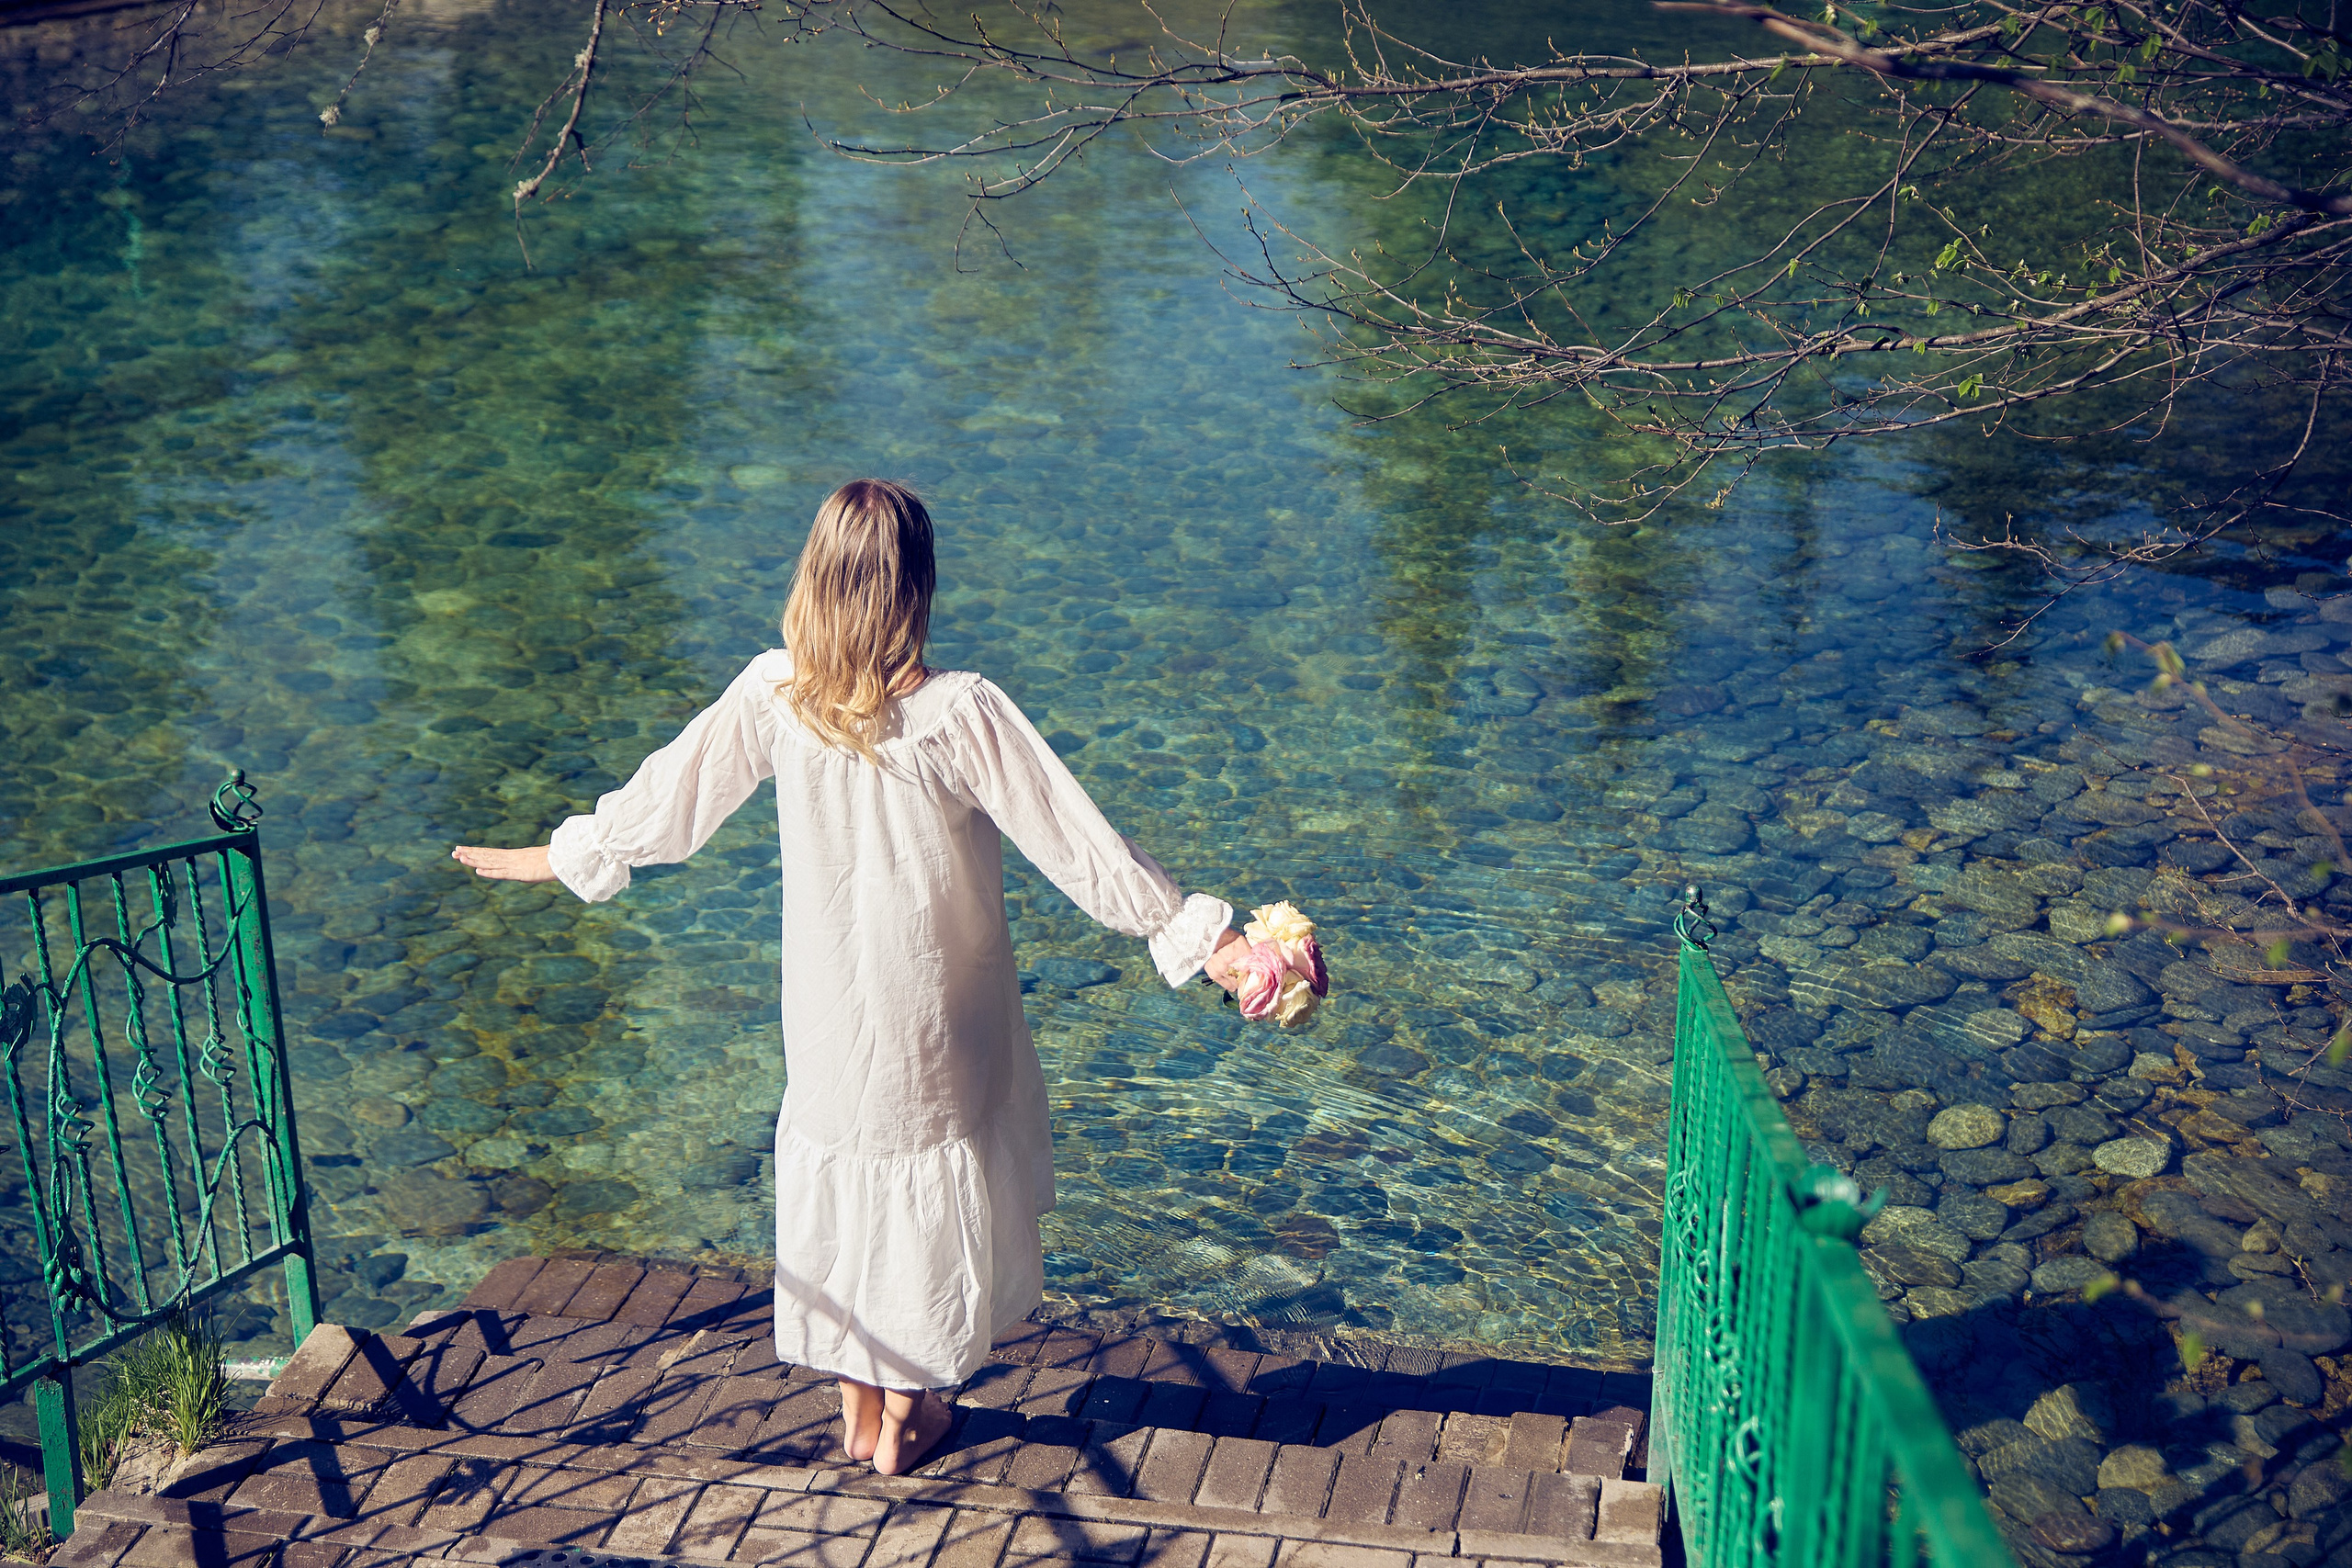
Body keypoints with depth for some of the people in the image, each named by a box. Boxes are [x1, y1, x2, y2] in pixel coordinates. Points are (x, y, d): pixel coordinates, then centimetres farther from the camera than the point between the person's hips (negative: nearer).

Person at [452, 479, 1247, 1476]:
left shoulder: (772, 695, -13)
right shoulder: (958, 713, -23)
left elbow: (667, 794, 1)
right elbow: (1078, 842, -22)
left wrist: (564, 856, 19)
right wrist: (1199, 938, -17)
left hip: (827, 1010, 3)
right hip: (935, 1011, -3)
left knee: (838, 1171, 21)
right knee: (931, 1182, 17)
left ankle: (858, 1411, 36)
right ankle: (908, 1415, 33)